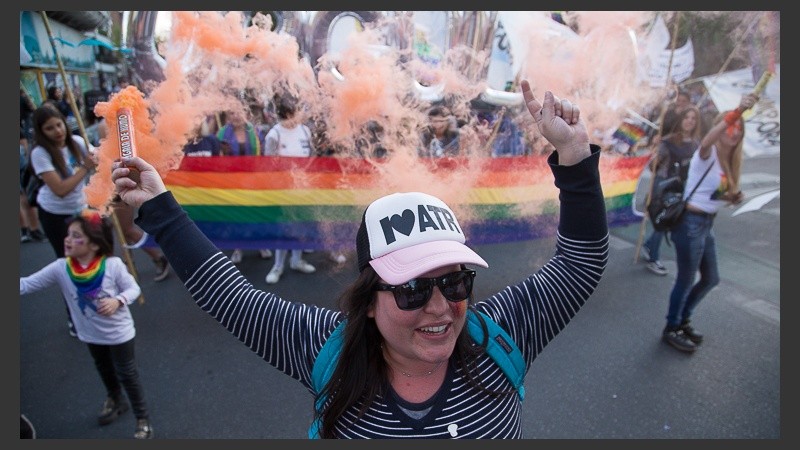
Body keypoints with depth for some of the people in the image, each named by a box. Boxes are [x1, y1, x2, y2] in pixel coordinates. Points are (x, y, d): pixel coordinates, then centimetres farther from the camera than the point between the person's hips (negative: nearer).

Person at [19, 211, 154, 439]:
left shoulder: (113, 265, -27)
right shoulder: (60, 268, -17)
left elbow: (133, 288, -17)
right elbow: (27, 284, -15)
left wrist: (117, 301, -34)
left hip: (119, 332, -5)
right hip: (90, 333, 5)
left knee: (127, 375, 9)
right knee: (104, 370, 29)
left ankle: (143, 419, 28)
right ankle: (115, 401, 58)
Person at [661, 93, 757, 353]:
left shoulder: (729, 162, 11)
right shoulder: (708, 154, -12)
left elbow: (722, 196, 18)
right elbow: (706, 141, -37)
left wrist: (736, 198, -3)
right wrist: (737, 112, -48)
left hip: (708, 223, 9)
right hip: (691, 222, -9)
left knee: (711, 278, 19)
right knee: (686, 279, 2)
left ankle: (682, 321, 37)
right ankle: (671, 329, 21)